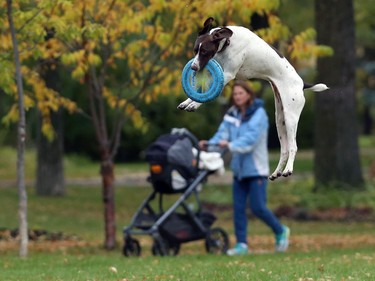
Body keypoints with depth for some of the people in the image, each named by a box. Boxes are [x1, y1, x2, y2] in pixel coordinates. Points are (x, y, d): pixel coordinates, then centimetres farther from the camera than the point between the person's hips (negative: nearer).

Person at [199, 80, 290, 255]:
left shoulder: (258, 114, -11)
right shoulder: (231, 115, 8)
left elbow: (250, 139, -23)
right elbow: (223, 134, -2)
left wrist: (230, 145, -37)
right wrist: (210, 143, -22)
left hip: (256, 169, -6)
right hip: (239, 168, 6)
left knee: (258, 207, -7)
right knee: (238, 208, 3)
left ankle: (281, 232, 16)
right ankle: (241, 244, 9)